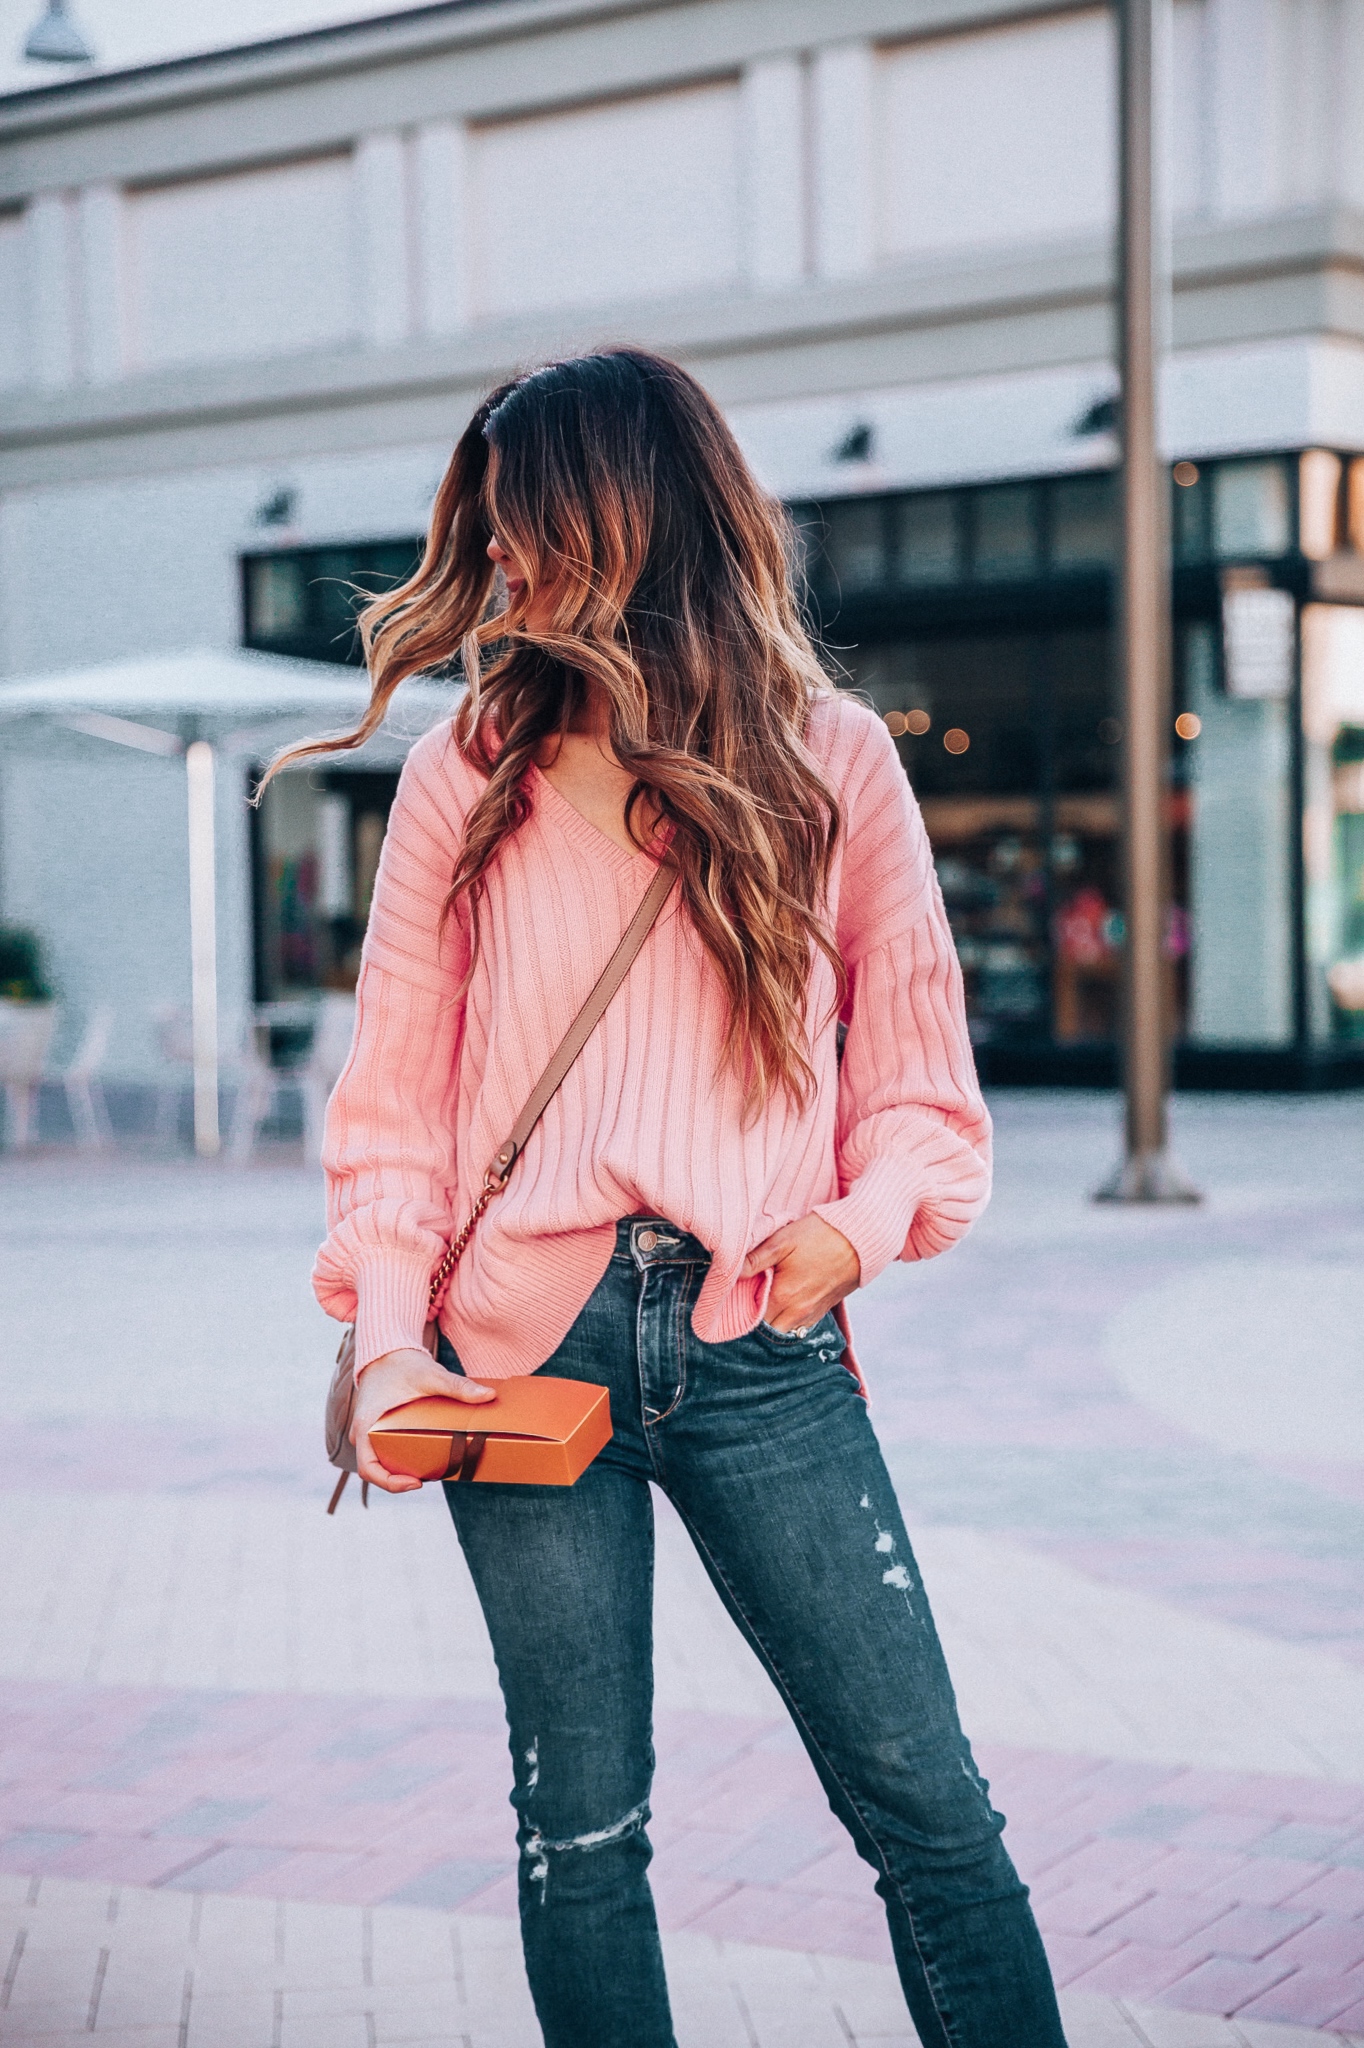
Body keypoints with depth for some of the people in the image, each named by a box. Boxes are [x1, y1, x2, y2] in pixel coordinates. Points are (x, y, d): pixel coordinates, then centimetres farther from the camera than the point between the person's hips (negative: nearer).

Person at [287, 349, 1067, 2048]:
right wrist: (390, 1334, -7)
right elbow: (393, 1083, 6)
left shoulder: (830, 760, 7)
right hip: (528, 1342, 0)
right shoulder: (469, 770, 7)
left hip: (760, 1339, 0)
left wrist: (862, 1218, -8)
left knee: (926, 1805, -1)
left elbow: (919, 1062, 12)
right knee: (580, 1825, 5)